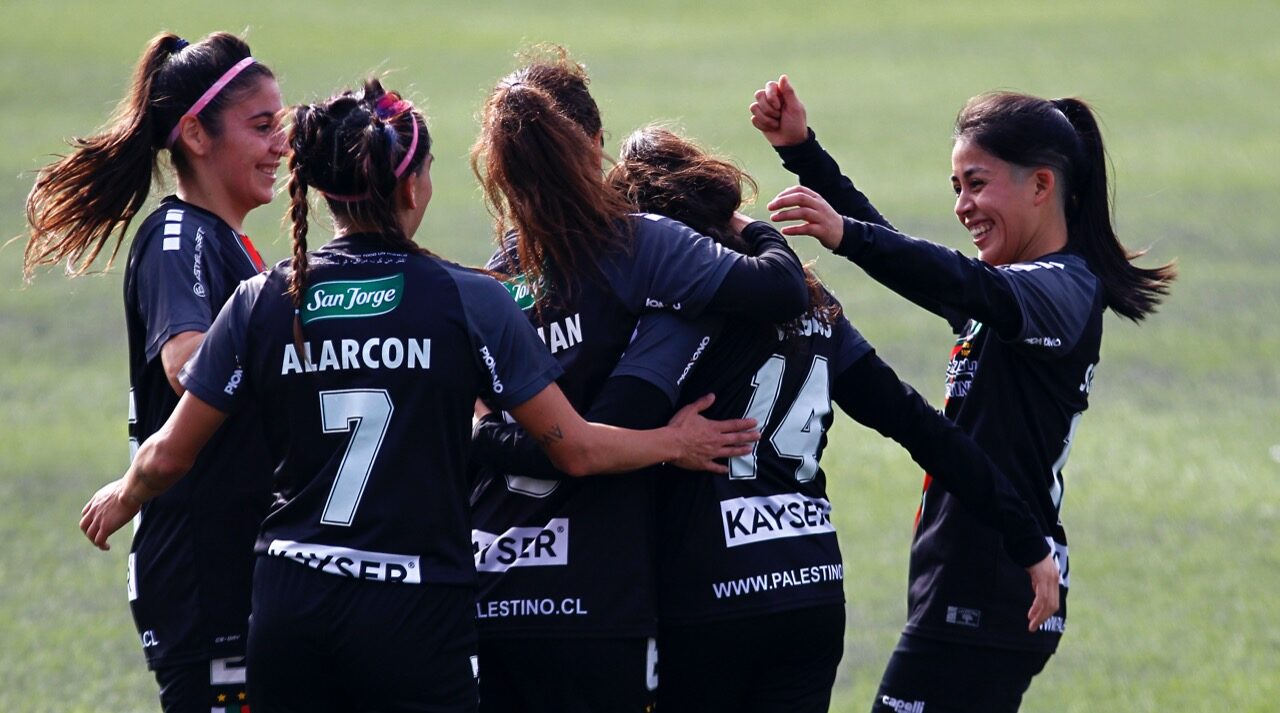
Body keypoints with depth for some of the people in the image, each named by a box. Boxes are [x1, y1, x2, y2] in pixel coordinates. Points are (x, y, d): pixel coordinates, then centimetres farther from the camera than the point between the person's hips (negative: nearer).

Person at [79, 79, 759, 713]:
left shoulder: (262, 303, 1)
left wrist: (122, 496, 30)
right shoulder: (468, 301, -6)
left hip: (290, 609, 3)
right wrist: (676, 442, 17)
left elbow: (169, 455, 7)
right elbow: (575, 449, -1)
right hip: (417, 618, -3)